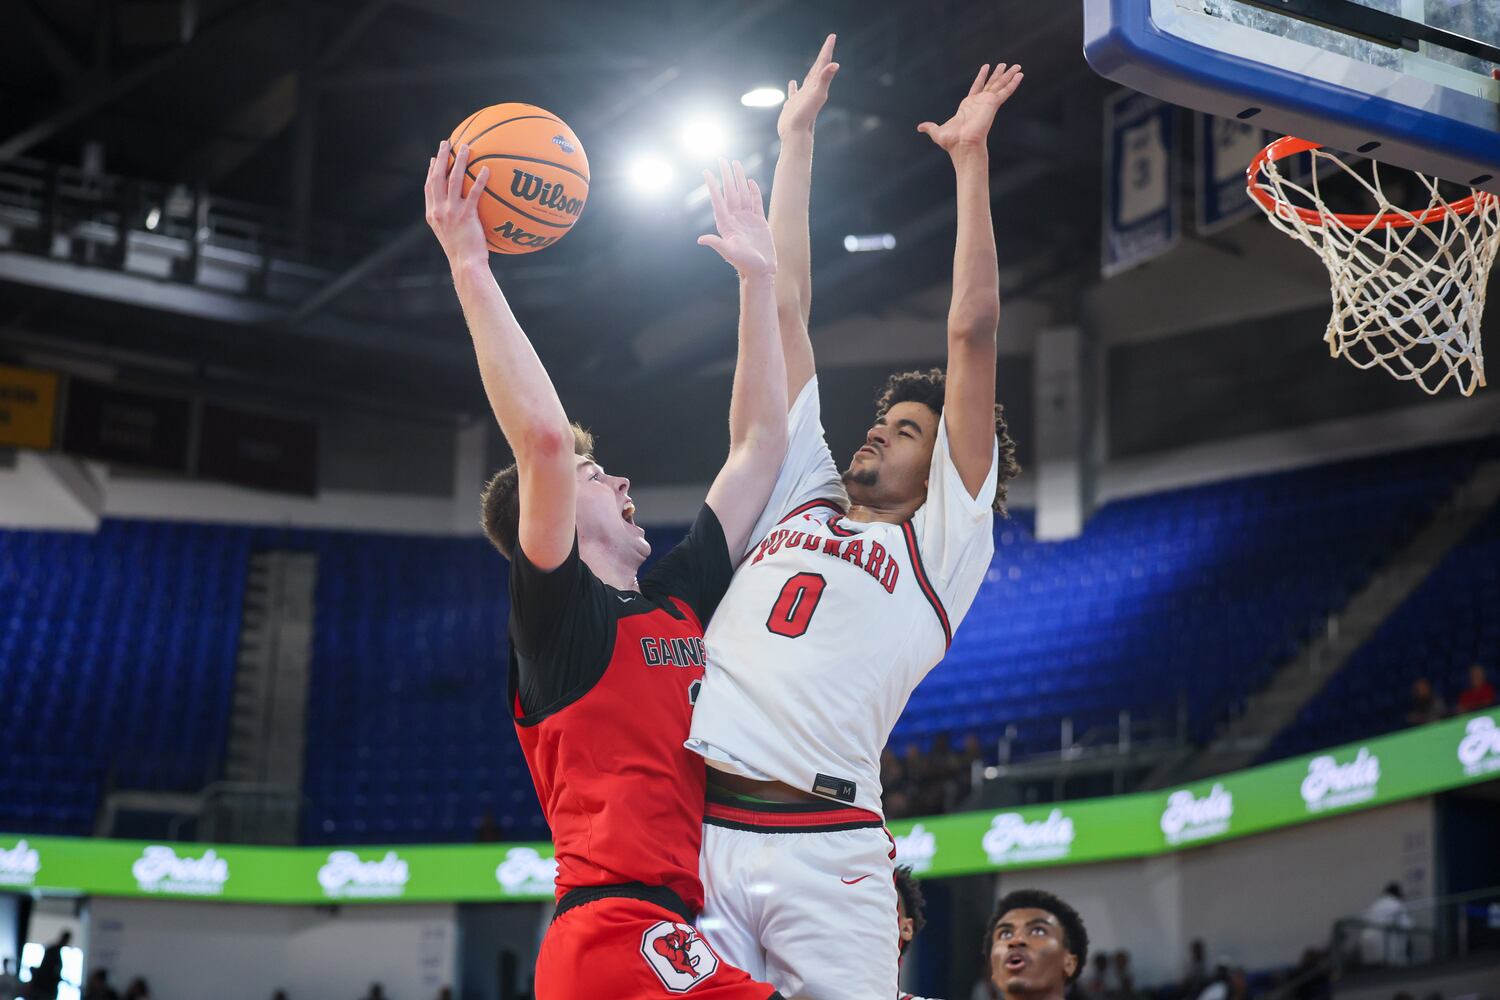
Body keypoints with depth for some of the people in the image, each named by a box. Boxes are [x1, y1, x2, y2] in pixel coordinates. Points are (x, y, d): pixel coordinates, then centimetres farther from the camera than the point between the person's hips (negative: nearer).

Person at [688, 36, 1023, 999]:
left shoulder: (944, 537, 13)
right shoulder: (801, 499, 24)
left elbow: (974, 329, 8)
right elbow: (786, 309, 27)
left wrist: (971, 158, 9)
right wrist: (797, 140, 29)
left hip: (823, 845, -3)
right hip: (693, 829, 4)